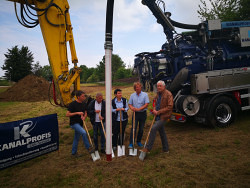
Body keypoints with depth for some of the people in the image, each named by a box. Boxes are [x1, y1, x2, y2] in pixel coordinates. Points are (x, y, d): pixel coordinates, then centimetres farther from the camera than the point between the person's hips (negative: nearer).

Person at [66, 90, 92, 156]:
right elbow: (67, 114, -16)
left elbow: (85, 112, 12)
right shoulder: (72, 104, -15)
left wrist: (84, 117, -10)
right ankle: (88, 148, -10)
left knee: (76, 138, 15)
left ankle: (74, 152, 31)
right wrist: (77, 113, -23)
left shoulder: (84, 104, 3)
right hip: (74, 123, -7)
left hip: (80, 123, 7)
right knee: (84, 132, -25)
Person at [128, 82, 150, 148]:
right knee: (133, 128, -6)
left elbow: (146, 104, -10)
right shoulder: (132, 95, 5)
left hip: (143, 113, 0)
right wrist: (132, 108, -17)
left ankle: (139, 141, 27)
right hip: (135, 113, 1)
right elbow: (129, 104, 6)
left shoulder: (145, 95, -3)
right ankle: (131, 143, -3)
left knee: (141, 129, 9)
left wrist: (139, 109, -19)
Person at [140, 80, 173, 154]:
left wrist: (158, 112, -21)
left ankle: (148, 148, -10)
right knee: (162, 132, 16)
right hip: (158, 116, 9)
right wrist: (154, 110, 0)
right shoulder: (158, 94, 10)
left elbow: (170, 107, -20)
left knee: (153, 128, -19)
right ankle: (165, 149, 31)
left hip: (163, 116, -8)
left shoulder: (168, 94, -14)